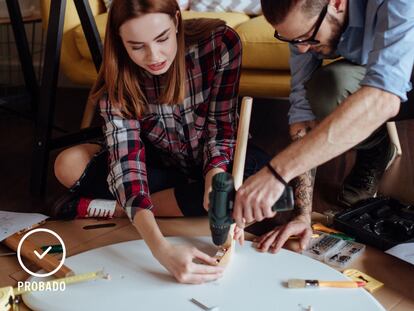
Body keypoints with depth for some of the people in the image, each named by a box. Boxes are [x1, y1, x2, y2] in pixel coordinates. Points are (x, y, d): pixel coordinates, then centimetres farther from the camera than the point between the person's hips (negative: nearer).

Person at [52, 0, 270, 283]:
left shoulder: (220, 43, -25)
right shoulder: (118, 79, -23)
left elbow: (221, 126, -18)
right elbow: (126, 160, -33)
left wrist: (216, 172, -41)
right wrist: (161, 248, -48)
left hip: (215, 161, 1)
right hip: (162, 164, -1)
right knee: (69, 165, -20)